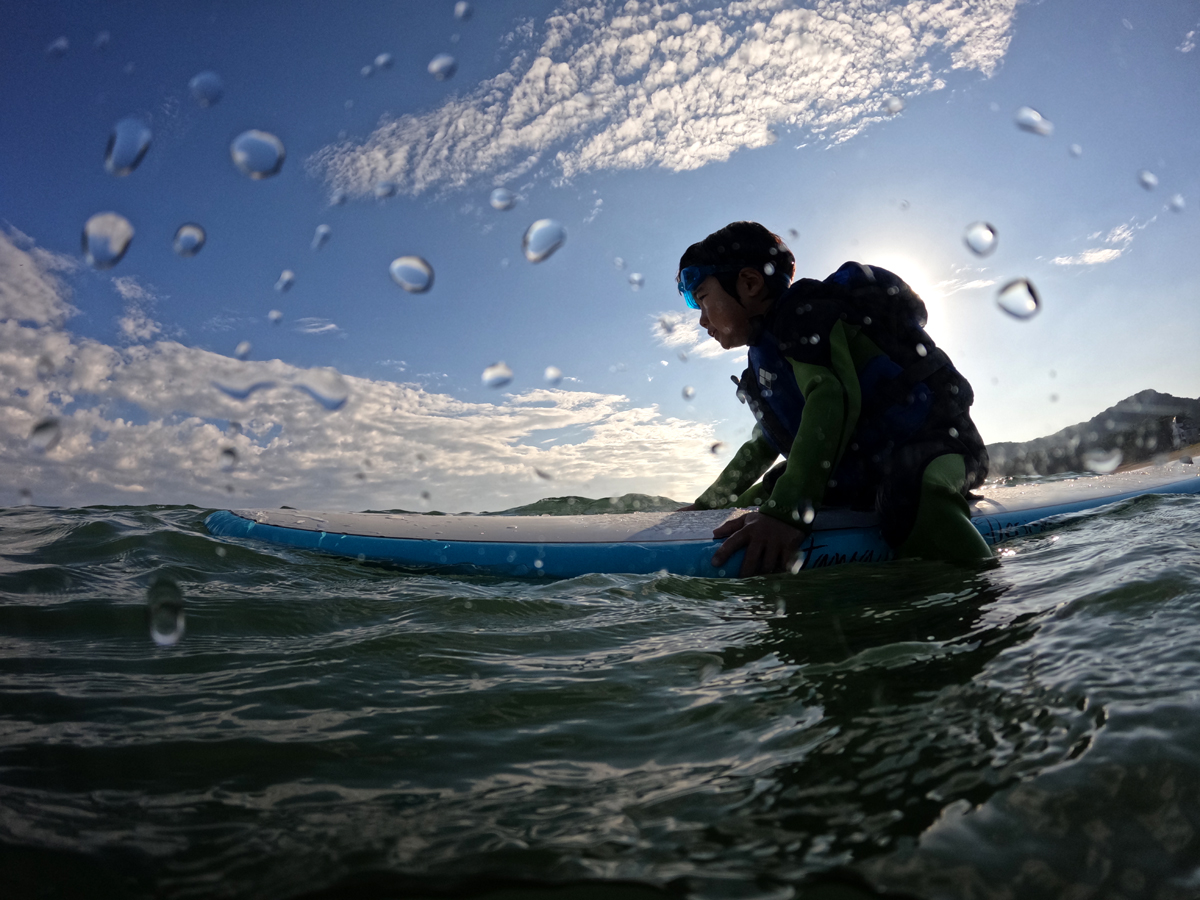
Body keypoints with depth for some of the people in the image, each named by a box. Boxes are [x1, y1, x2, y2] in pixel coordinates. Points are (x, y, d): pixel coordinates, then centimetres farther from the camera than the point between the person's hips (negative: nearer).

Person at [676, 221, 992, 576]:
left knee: (909, 500, -42)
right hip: (867, 474, 10)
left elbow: (833, 397, -30)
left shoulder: (800, 311, -10)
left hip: (928, 444, -10)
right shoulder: (769, 358, 20)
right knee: (753, 503, 8)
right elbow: (762, 446, 29)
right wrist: (706, 506, 29)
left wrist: (787, 512, -41)